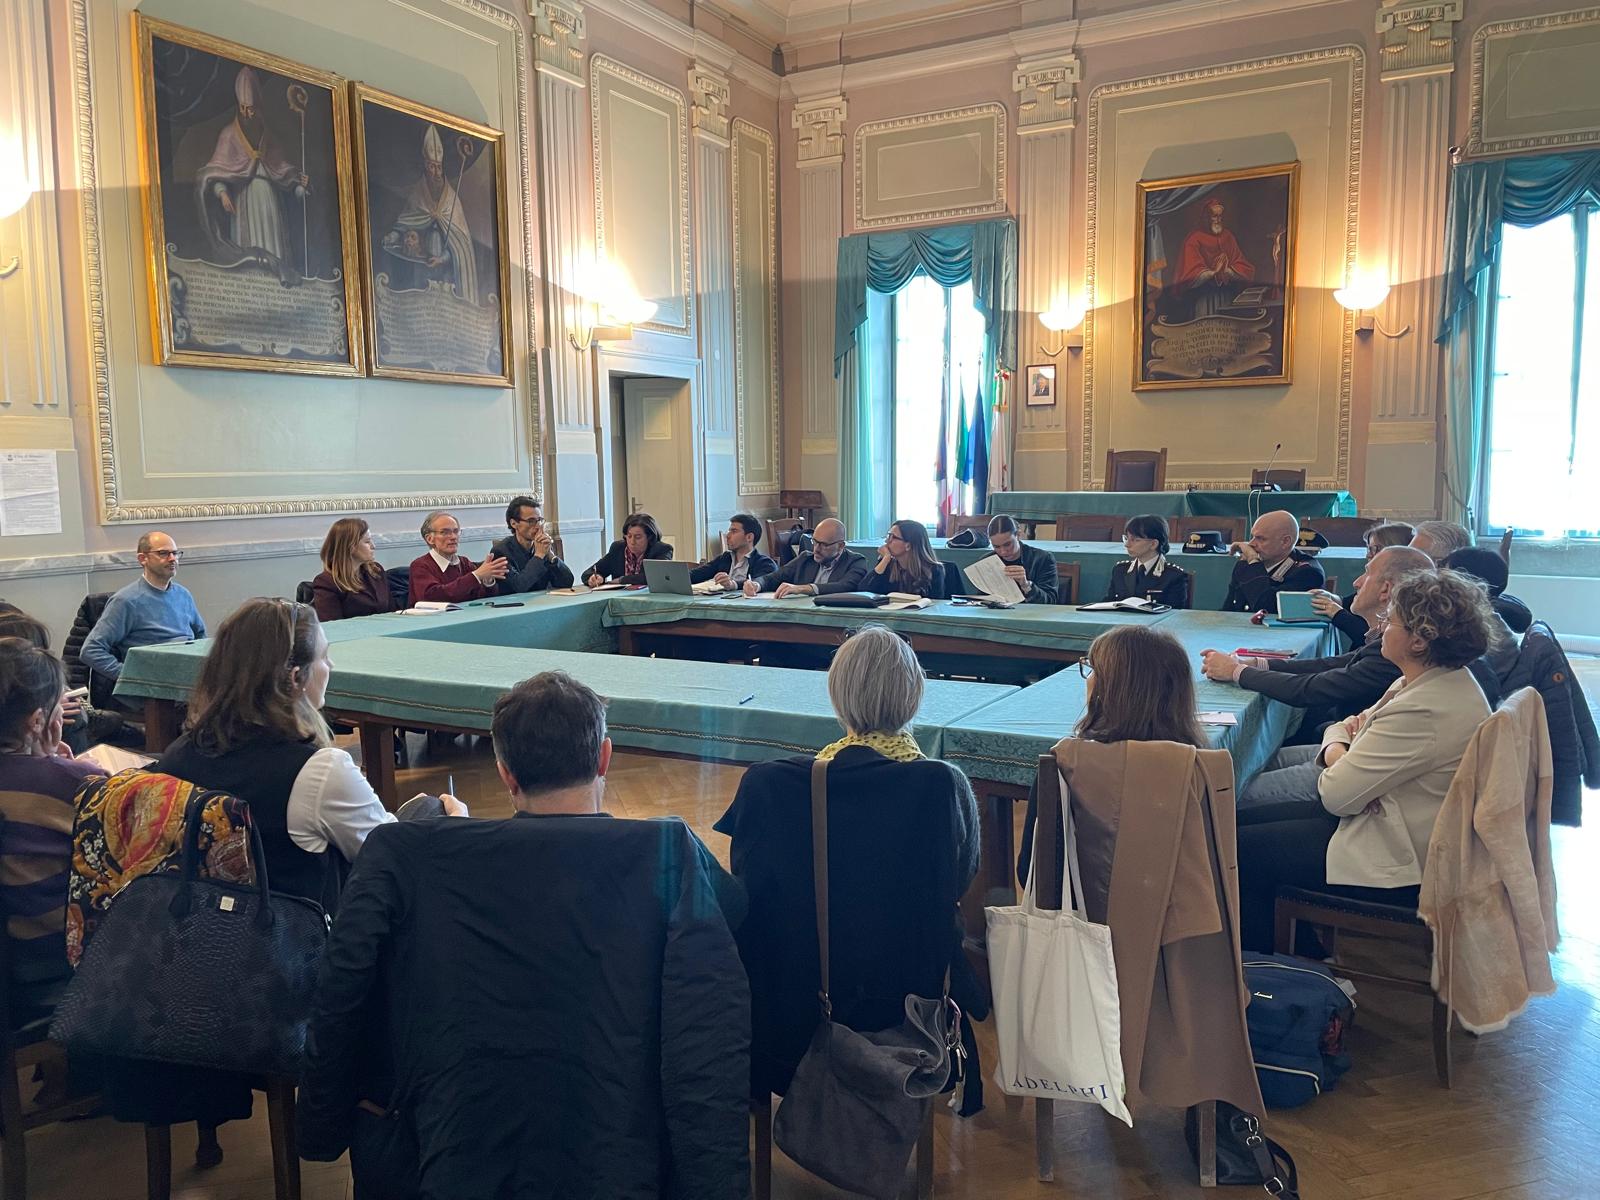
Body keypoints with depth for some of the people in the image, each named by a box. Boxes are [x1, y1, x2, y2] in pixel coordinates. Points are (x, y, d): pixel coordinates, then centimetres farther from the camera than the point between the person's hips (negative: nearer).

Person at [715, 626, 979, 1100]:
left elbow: (748, 888, -8)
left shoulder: (766, 785, -23)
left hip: (793, 1006, 0)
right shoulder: (948, 786, -22)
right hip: (911, 993, 0)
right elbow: (963, 881, -4)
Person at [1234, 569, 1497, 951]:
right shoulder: (1444, 680, 5)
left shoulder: (1425, 712, -28)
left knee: (1240, 848, -6)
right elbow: (1342, 729, 12)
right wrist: (1337, 751, -11)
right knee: (1244, 819, 9)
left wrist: (1336, 762, -2)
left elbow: (1336, 794, -24)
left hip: (1399, 863, -10)